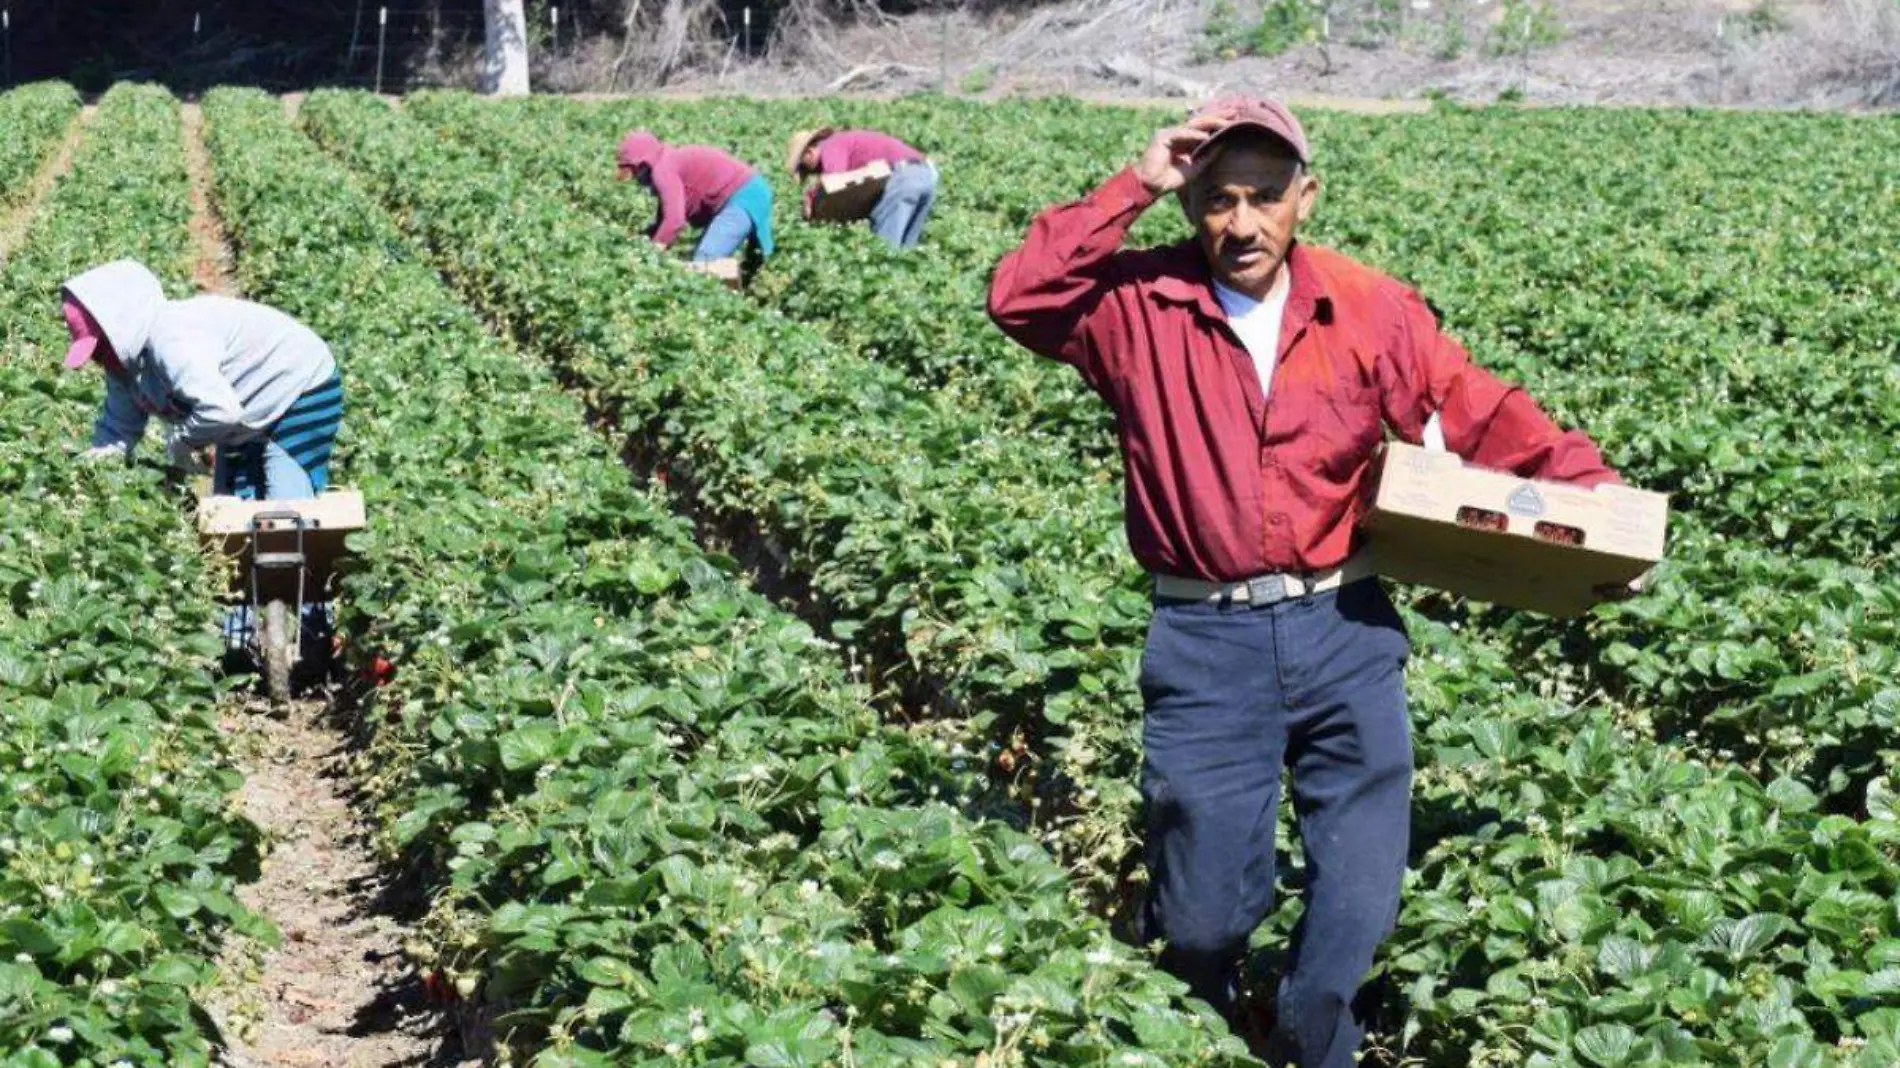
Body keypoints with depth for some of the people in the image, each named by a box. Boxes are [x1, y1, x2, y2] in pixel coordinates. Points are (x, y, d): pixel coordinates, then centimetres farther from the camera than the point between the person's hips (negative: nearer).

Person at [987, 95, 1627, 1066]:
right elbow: (1020, 298, -18)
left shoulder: (1373, 312, -1)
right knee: (1201, 911, 9)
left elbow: (1486, 418, 2)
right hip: (1205, 642, -1)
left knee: (1360, 899, 8)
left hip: (1344, 631, 2)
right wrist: (1134, 187, -18)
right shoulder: (1142, 305, -4)